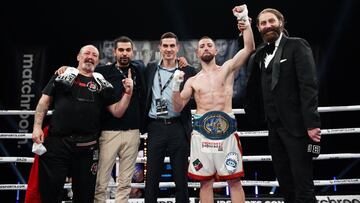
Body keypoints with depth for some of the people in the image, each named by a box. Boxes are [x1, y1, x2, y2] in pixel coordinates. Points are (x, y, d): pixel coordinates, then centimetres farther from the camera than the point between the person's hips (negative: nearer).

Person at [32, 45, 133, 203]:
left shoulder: (102, 84, 11)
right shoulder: (63, 75, 8)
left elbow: (117, 112, 6)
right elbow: (44, 101, 6)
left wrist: (128, 93, -8)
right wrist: (37, 126, -5)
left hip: (87, 147, 2)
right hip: (56, 142, -2)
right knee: (49, 189, 4)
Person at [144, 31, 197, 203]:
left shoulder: (188, 71, 2)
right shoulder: (150, 69, 10)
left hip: (178, 128, -2)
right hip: (155, 128, 2)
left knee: (181, 177, 7)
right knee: (151, 176, 8)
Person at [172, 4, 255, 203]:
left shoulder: (227, 68, 10)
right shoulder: (192, 81, 14)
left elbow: (249, 48, -3)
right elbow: (178, 107, 9)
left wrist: (246, 23, -14)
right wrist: (176, 85, -5)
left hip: (225, 129, -2)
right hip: (201, 131, 2)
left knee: (234, 180, 2)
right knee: (205, 181, 6)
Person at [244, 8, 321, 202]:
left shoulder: (296, 45, -4)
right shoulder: (260, 53, 15)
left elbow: (309, 84, -13)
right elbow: (255, 87, 7)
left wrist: (312, 123, -21)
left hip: (295, 125, -6)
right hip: (274, 126, 6)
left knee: (302, 183, -2)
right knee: (285, 183, 14)